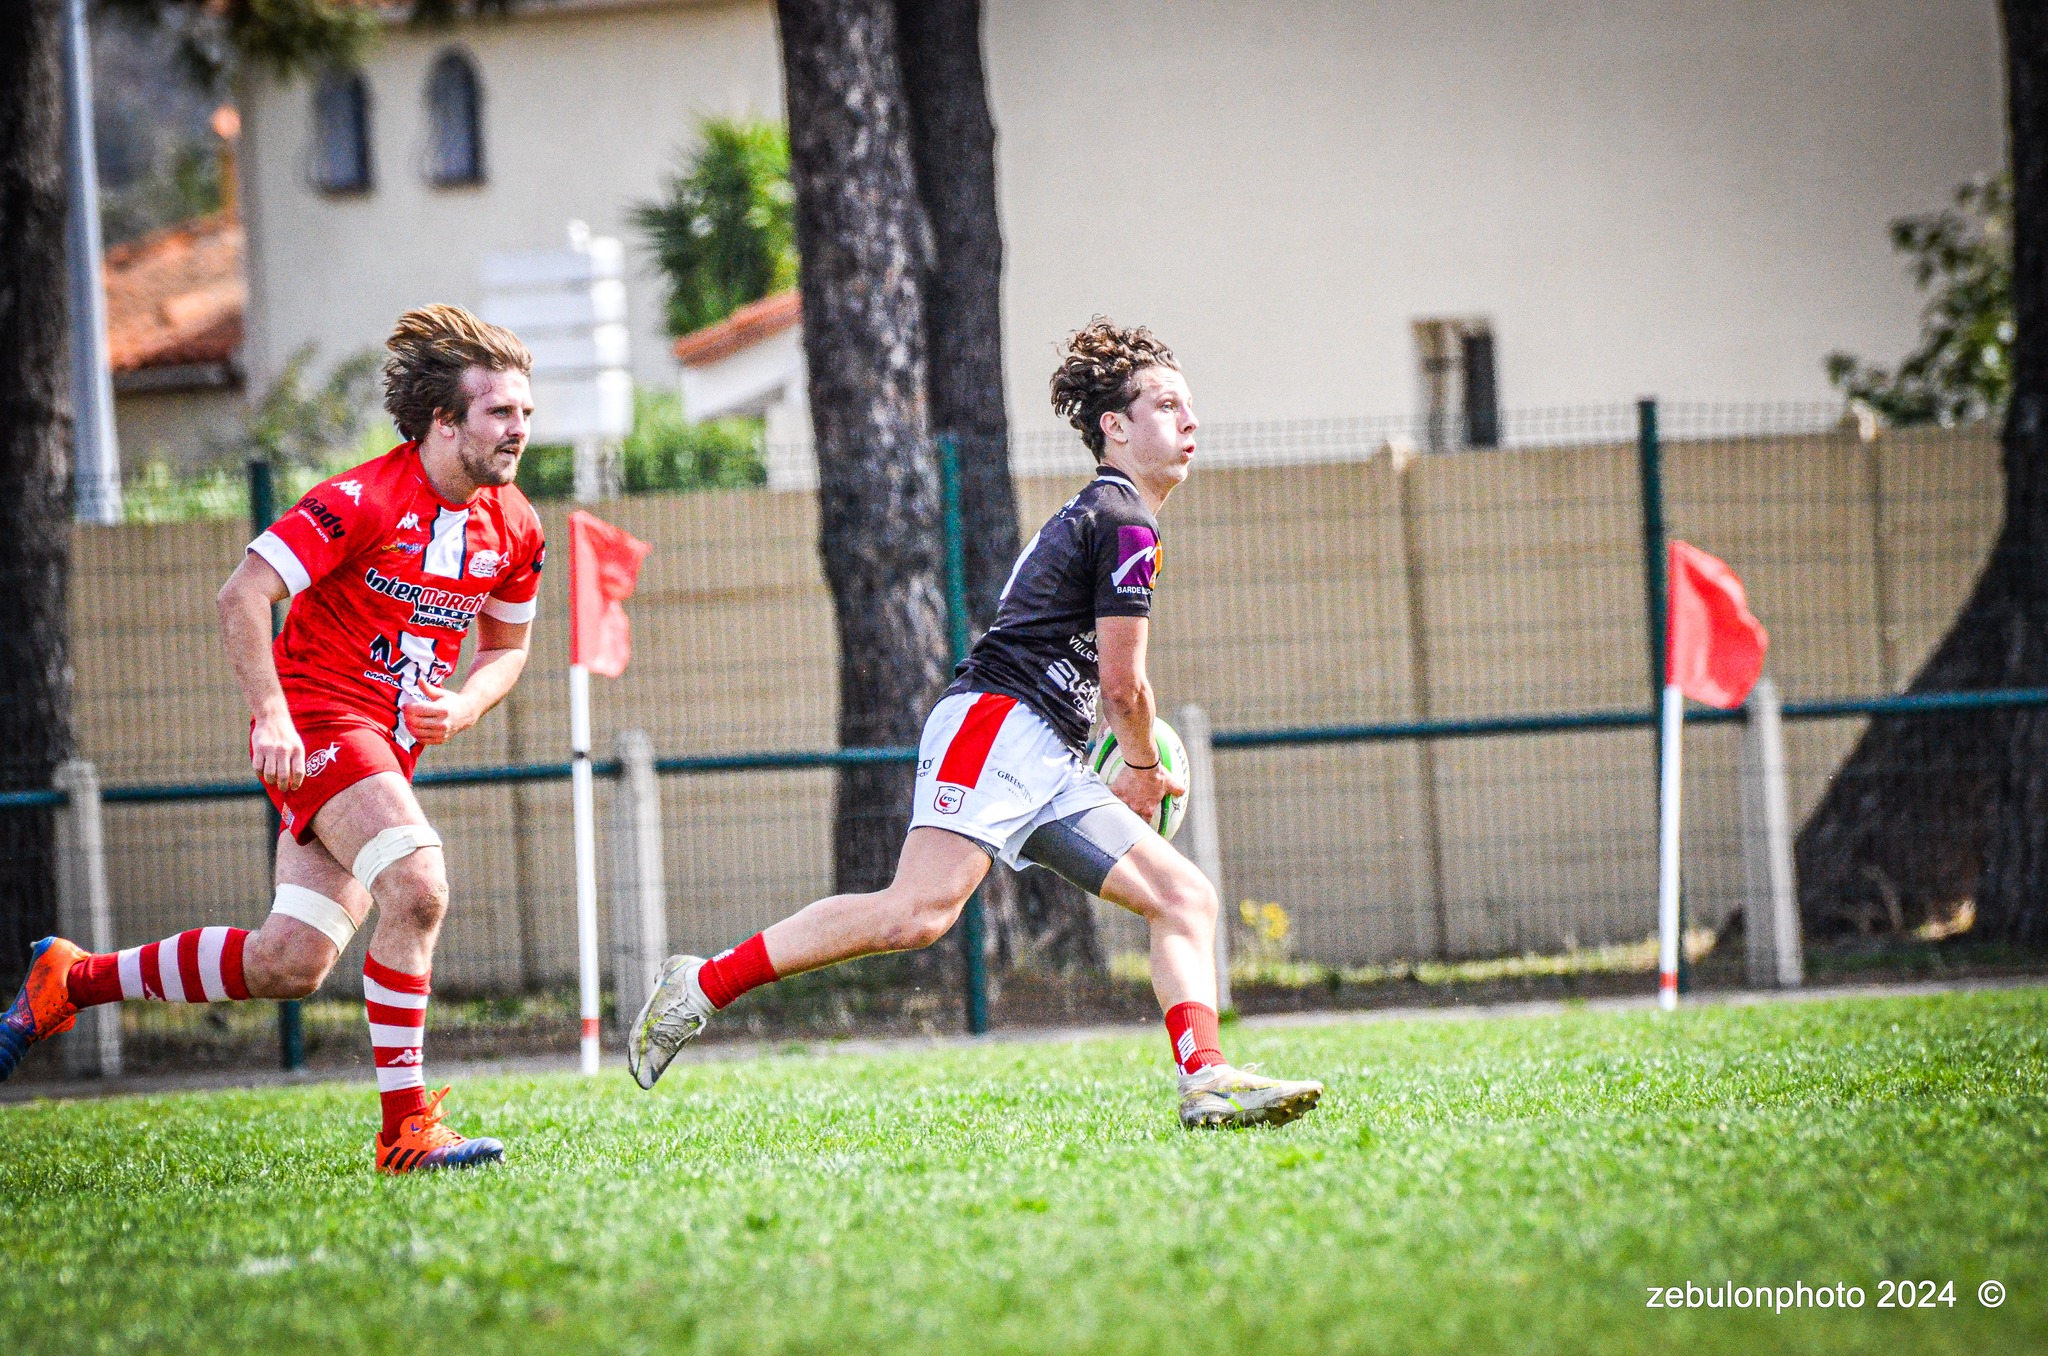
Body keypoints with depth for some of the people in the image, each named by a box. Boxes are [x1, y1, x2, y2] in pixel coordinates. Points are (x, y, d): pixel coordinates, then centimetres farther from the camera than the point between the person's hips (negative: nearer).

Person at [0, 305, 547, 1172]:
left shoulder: (513, 529, 4)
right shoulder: (362, 499, -16)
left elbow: (505, 647, 18)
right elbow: (243, 596, -16)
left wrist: (464, 706, -3)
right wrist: (271, 716, -23)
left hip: (391, 745, 7)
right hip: (316, 717, -7)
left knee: (289, 964, 2)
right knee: (416, 885, -29)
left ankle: (72, 980, 22)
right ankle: (405, 1128, -25)